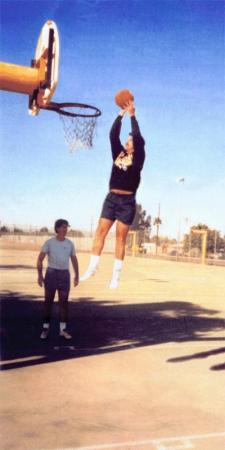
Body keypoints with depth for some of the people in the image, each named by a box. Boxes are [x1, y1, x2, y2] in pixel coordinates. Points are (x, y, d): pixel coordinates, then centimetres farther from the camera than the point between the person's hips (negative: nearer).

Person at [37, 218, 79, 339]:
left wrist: (77, 276, 10)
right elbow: (40, 259, -4)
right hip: (51, 274, -2)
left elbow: (74, 260, 13)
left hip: (65, 275, 2)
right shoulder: (49, 242, -5)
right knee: (48, 301, 2)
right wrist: (40, 276, -11)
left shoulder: (70, 244, 5)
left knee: (64, 302, 1)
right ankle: (45, 328, 14)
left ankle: (63, 330, 9)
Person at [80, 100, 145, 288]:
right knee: (100, 232, -1)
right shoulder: (118, 154, 11)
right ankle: (92, 267, 5)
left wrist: (132, 115, -1)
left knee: (120, 238, -2)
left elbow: (138, 137, -8)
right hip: (111, 198, 4)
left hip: (127, 201, -4)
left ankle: (116, 275, 2)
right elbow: (113, 135, 3)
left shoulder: (138, 158, 1)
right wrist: (121, 114, 2)